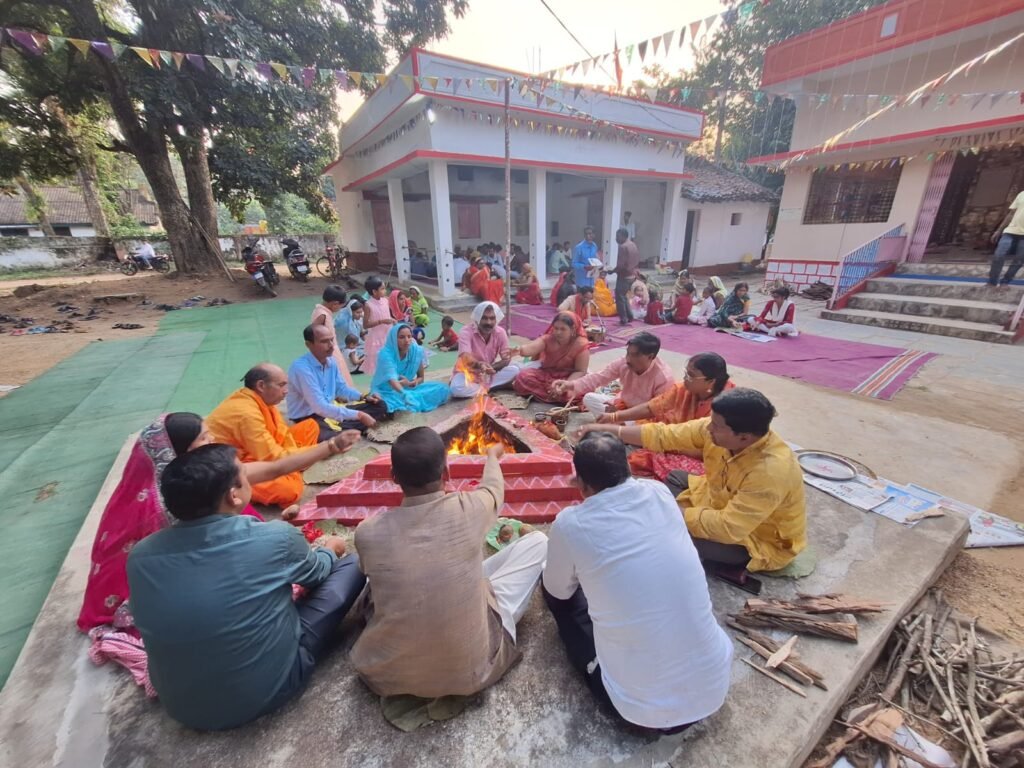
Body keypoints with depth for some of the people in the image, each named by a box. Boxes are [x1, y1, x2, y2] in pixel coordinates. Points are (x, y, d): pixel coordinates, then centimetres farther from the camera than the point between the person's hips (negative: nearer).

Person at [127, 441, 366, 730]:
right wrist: (330, 549, 20)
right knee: (351, 565, 4)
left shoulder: (140, 556, -14)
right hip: (271, 688, -4)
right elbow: (317, 572, -3)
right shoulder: (276, 537, -26)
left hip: (182, 707, 5)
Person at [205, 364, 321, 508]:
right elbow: (274, 457, -28)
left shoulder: (261, 399, -1)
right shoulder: (246, 412, -28)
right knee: (289, 489, -37)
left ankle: (291, 474, -2)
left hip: (253, 457, 10)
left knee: (310, 426, 4)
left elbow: (282, 433, -2)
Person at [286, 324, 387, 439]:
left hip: (329, 411, 9)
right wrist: (359, 415, -29)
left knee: (379, 406, 0)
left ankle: (341, 430, -16)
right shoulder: (301, 367, -23)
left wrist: (363, 397, 1)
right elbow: (320, 407, -29)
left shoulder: (331, 361, 3)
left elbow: (341, 388, 20)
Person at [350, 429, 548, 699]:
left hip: (388, 675, 3)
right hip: (472, 669, -2)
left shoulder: (367, 532, -15)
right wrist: (492, 456, 30)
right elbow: (494, 487, 7)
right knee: (537, 541, 6)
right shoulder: (470, 509, -19)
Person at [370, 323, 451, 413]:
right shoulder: (386, 354, -22)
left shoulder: (417, 351, -10)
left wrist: (410, 383, -20)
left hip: (409, 388, 5)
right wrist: (405, 394, -58)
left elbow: (420, 378, 3)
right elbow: (391, 379, -38)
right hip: (387, 391, -4)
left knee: (443, 388, -16)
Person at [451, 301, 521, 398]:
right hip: (468, 371, -3)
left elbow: (506, 359, -9)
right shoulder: (466, 331, -22)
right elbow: (466, 357, -37)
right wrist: (479, 364, -59)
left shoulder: (500, 332, -11)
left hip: (489, 371, 4)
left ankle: (482, 387, -18)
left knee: (515, 370, -20)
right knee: (456, 389, -35)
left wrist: (491, 368, -28)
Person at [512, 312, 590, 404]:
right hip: (546, 374, 2)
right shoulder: (548, 338, -14)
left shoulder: (581, 345, -20)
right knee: (523, 376, -21)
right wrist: (520, 350, -58)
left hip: (569, 377, -2)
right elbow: (531, 348, -34)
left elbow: (580, 371, -19)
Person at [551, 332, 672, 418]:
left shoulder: (664, 378, -28)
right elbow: (600, 377, -16)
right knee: (589, 398, -10)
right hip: (622, 404, 5)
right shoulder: (624, 362, -17)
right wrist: (572, 385, -33)